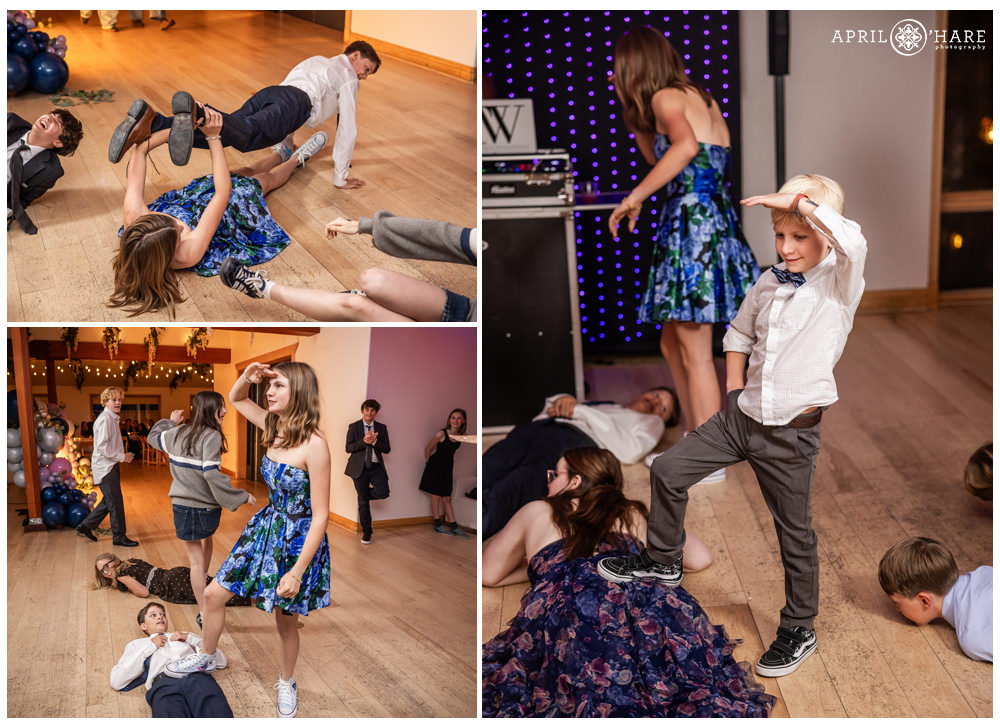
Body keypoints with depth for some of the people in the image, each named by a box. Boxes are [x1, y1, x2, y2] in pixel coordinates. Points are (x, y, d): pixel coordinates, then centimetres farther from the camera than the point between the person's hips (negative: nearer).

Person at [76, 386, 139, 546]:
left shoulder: (112, 418, 14)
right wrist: (122, 457, -18)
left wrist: (123, 455, 11)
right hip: (105, 468, -10)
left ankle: (86, 526, 28)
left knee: (109, 501, 17)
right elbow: (102, 446, -23)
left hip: (111, 466, 10)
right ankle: (119, 537, 6)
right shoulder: (105, 419, -17)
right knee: (116, 503, -3)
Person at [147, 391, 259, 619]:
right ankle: (205, 579, 44)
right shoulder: (212, 436, -15)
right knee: (207, 538, 30)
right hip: (206, 507, -4)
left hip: (182, 505, 4)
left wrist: (170, 422, 41)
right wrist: (241, 496, -22)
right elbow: (211, 473, -26)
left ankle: (204, 612, 6)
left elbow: (153, 437, 25)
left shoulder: (178, 433, 4)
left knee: (195, 560, 7)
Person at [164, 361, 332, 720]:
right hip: (267, 526, 7)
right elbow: (235, 399, 16)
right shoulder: (273, 426, -4)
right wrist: (248, 377, -9)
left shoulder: (314, 444, -26)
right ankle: (206, 657, 38)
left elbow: (320, 515, -24)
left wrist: (297, 572, -24)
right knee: (214, 593, 12)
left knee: (285, 618, 12)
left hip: (299, 538, -7)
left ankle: (286, 684, 38)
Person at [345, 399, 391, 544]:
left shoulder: (382, 428, 8)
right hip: (359, 467, -2)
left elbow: (386, 449, 3)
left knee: (383, 492, -20)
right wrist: (364, 441, -19)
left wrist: (374, 442, -15)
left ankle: (364, 494, 15)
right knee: (363, 502, 2)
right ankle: (366, 533, 14)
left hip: (376, 467, 2)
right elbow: (348, 448, -5)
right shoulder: (353, 427, 3)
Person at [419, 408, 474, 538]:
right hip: (435, 466, -5)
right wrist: (428, 463, 0)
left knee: (447, 498, 10)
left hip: (448, 468, 5)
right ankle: (437, 524, 9)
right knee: (436, 495, 2)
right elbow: (428, 449, -7)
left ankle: (454, 526, 10)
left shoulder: (463, 436, -5)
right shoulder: (441, 434, -20)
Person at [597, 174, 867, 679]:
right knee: (667, 471, 7)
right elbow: (739, 335, 22)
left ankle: (799, 630, 25)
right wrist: (736, 394, 14)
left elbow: (854, 243, -37)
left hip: (791, 434, -6)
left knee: (794, 531, 7)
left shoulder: (839, 283, -13)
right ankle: (663, 561, 29)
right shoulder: (767, 285, 5)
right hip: (743, 416, 6)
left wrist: (799, 200, -31)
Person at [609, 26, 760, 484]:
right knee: (672, 345, 18)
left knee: (695, 353, -4)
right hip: (715, 221, 10)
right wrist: (634, 115, 21)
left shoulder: (667, 97, -8)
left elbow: (685, 146, -29)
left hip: (692, 223, -10)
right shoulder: (702, 99, 19)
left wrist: (634, 197, -25)